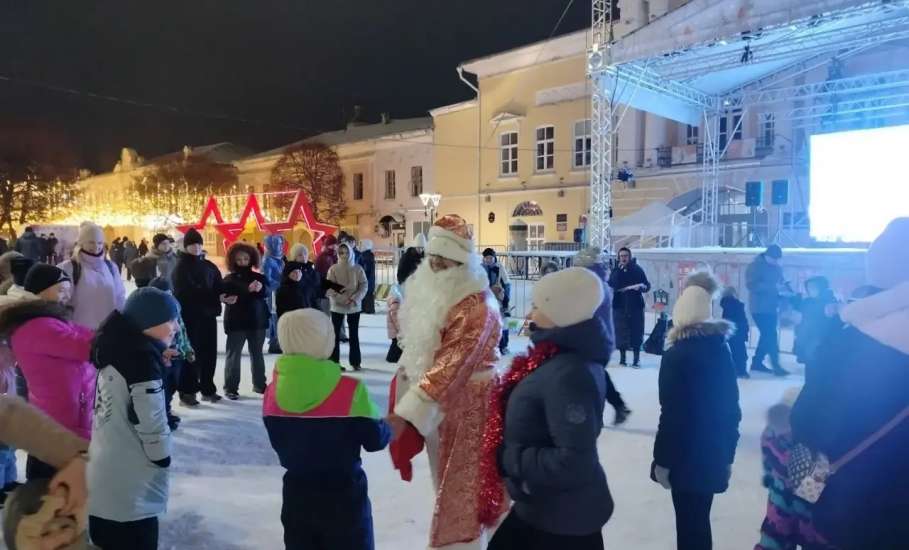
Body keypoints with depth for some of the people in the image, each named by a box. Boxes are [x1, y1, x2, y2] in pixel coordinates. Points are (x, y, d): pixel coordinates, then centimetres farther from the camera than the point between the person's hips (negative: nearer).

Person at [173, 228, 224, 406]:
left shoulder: (209, 266, 13)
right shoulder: (181, 266, -5)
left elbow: (218, 285, 9)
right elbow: (190, 291, -17)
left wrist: (224, 295, -14)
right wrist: (216, 297, -21)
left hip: (208, 315, 6)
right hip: (189, 316, -5)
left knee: (209, 353, 10)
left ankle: (207, 388, 21)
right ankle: (186, 391, 7)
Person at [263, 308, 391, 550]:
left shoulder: (272, 393, -7)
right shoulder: (351, 390, -22)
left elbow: (279, 444, 5)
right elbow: (375, 440, -12)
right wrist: (391, 425, 8)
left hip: (296, 495, 4)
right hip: (343, 495, -4)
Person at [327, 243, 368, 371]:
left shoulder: (358, 269, -1)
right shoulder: (333, 269, -4)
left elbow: (364, 285, -3)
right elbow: (329, 288, -10)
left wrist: (355, 298, -18)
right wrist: (342, 299, -24)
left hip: (354, 306, 1)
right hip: (337, 306, -1)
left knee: (354, 334, 9)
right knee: (335, 334, 2)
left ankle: (355, 361, 18)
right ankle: (334, 362, 9)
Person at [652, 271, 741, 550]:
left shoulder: (677, 355, -18)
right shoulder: (722, 348, 1)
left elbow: (672, 415, -18)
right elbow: (732, 407, 7)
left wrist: (662, 460, -9)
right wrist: (727, 454, 16)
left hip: (686, 457, -6)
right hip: (714, 454, 6)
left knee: (689, 525, 7)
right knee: (699, 522, 20)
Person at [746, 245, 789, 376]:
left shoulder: (777, 268, 11)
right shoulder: (755, 266, -10)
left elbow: (780, 282, 21)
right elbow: (752, 285, -20)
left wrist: (783, 286, -3)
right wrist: (773, 287, -25)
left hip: (772, 307, 8)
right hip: (760, 308, -8)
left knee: (767, 335, 12)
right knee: (771, 336, -11)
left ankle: (757, 362, 22)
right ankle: (776, 366, -8)